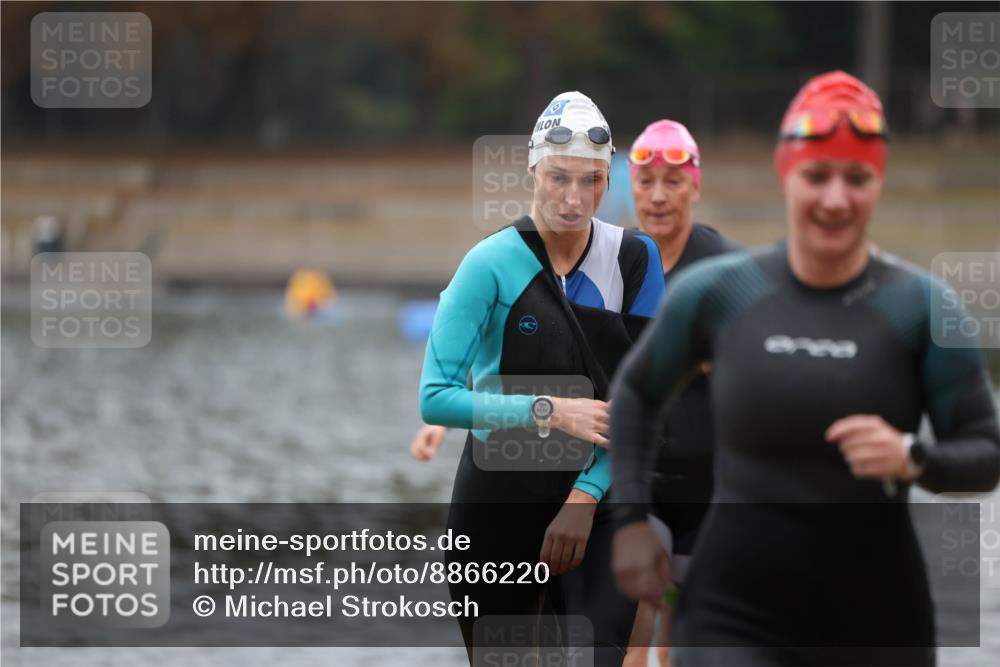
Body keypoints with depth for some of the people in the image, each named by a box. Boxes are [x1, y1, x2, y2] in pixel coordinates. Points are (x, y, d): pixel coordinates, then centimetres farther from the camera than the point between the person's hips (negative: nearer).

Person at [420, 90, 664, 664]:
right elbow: (436, 397, -15)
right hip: (500, 503, -1)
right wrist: (549, 411, -22)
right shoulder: (492, 263, -10)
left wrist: (586, 495, -13)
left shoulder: (636, 258, 0)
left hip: (598, 503, 2)